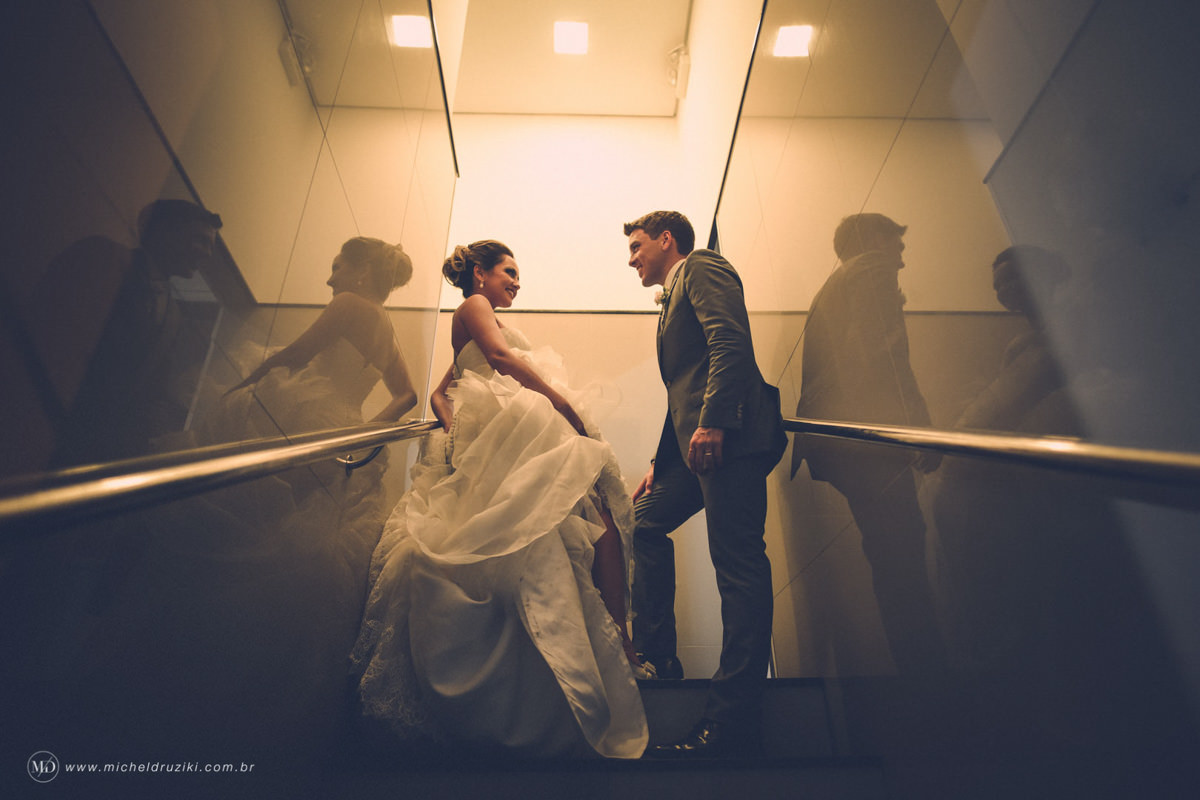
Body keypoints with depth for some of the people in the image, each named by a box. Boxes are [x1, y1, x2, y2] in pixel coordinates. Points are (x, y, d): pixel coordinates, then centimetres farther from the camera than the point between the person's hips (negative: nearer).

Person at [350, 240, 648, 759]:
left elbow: (439, 393, 28)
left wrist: (453, 426, 8)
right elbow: (500, 356, -13)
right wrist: (564, 401, -14)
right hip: (509, 434, -9)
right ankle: (617, 639, -18)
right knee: (599, 516, -20)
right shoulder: (474, 306, 7)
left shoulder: (474, 328, 34)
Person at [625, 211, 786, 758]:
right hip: (696, 441, 11)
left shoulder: (701, 267, 3)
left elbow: (731, 342, -15)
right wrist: (660, 462, 23)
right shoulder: (673, 299, 31)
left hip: (729, 439, -11)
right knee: (647, 520, 15)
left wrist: (712, 423, -25)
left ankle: (731, 723, -5)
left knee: (738, 566, -9)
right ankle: (656, 658, 23)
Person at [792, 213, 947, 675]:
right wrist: (920, 429, -17)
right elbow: (878, 351, -14)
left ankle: (919, 671, 16)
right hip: (865, 439, -10)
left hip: (835, 440, 10)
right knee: (902, 555, -11)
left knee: (894, 557, 11)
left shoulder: (833, 288, 32)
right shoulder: (873, 271, 4)